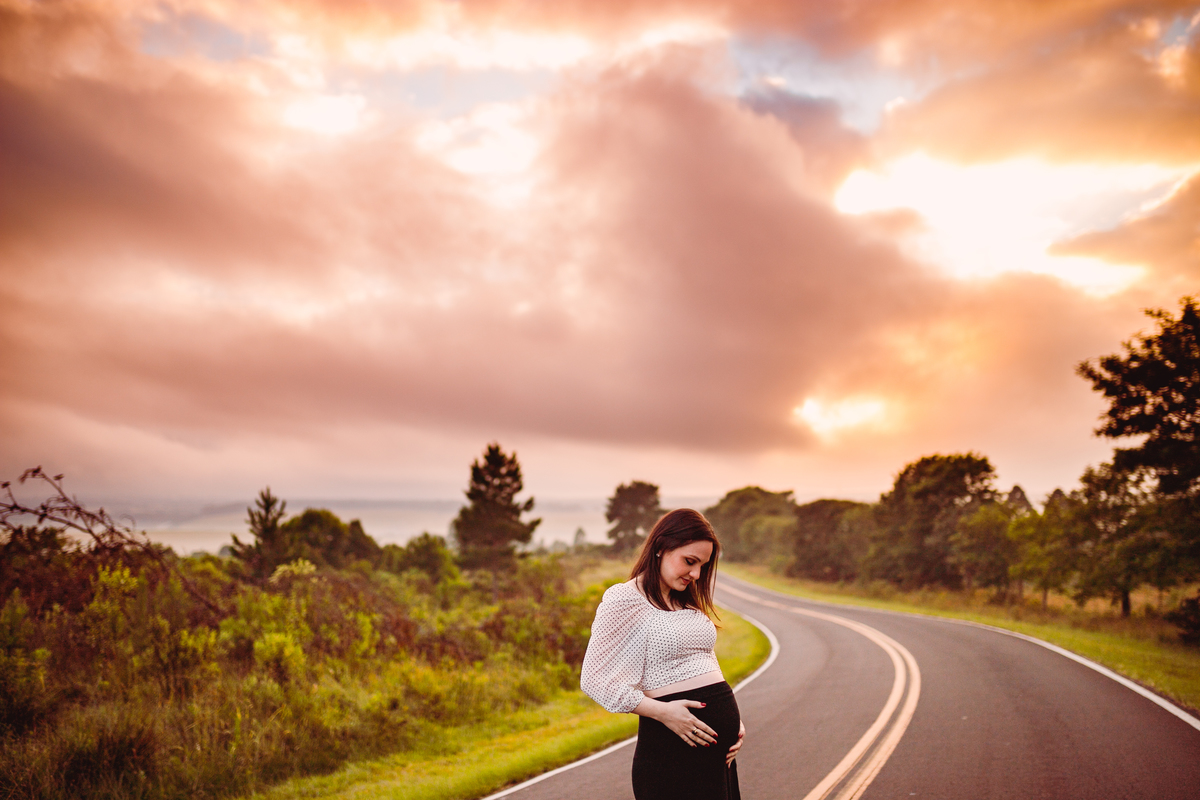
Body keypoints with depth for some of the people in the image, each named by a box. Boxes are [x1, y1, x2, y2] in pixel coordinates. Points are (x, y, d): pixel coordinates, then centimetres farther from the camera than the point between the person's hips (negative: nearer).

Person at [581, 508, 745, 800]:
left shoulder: (690, 602, 17)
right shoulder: (624, 599, -8)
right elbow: (596, 678, -13)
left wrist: (733, 722, 8)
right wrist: (662, 711, -18)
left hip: (719, 739, 7)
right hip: (671, 743, -7)